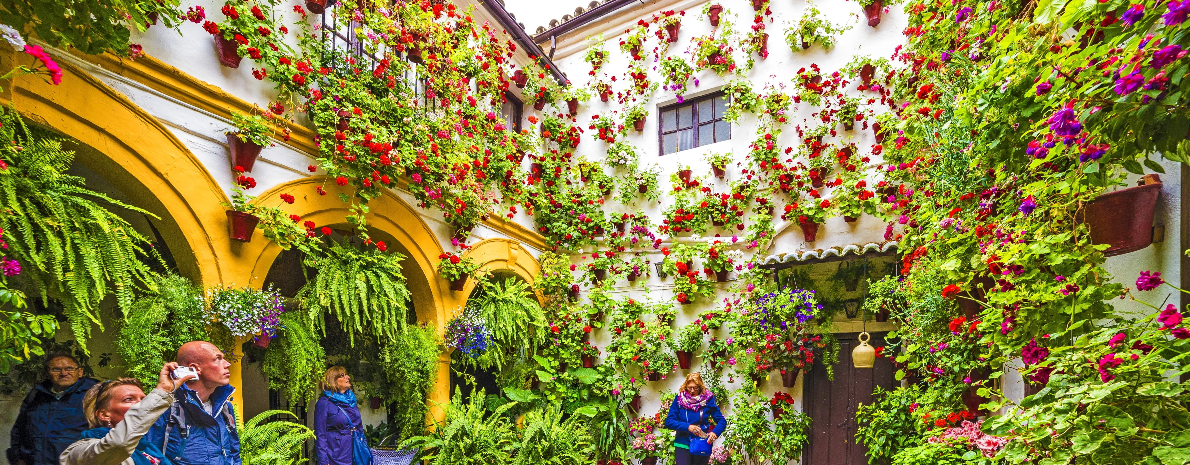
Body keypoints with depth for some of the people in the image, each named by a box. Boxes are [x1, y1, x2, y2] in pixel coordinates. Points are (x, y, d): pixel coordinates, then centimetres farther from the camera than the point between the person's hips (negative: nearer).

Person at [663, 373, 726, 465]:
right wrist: (687, 427, -21)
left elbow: (722, 421, -1)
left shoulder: (708, 399, -5)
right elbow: (668, 422, -7)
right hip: (682, 445, -1)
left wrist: (715, 432, -22)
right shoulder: (679, 398, -6)